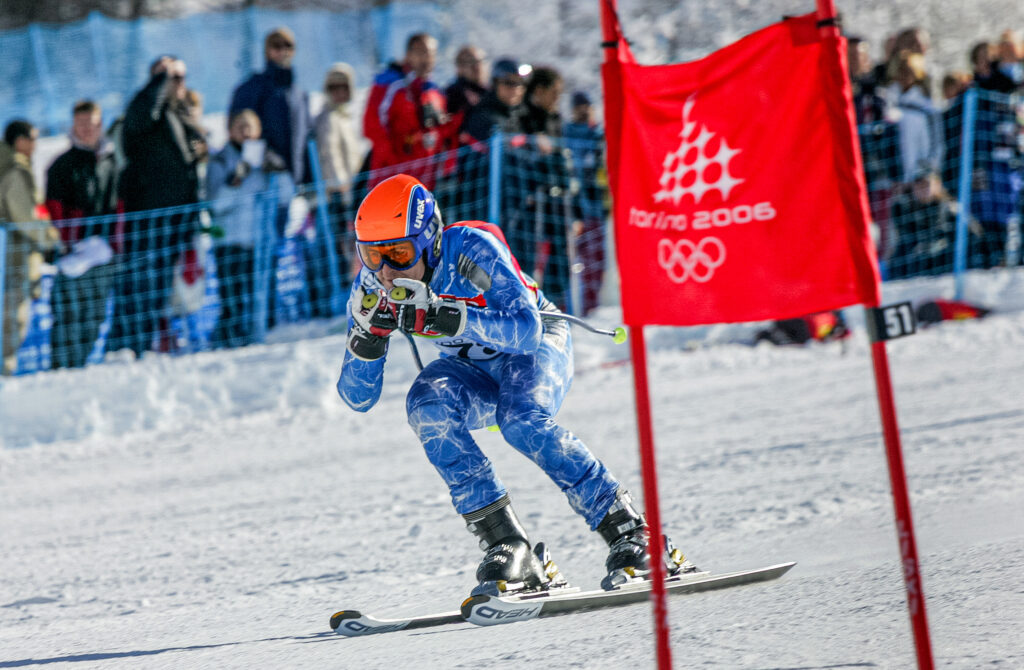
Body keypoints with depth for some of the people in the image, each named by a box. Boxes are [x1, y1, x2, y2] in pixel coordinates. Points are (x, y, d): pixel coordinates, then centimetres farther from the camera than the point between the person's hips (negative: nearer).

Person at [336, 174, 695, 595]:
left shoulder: (471, 248, -30)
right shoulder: (372, 287, -17)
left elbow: (526, 329, -40)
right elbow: (357, 398, -14)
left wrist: (451, 318, -51)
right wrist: (368, 338, -33)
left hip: (538, 344, -4)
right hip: (474, 373, 4)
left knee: (522, 421, -34)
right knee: (427, 405, -28)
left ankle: (628, 533, -23)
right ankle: (506, 547, -27)